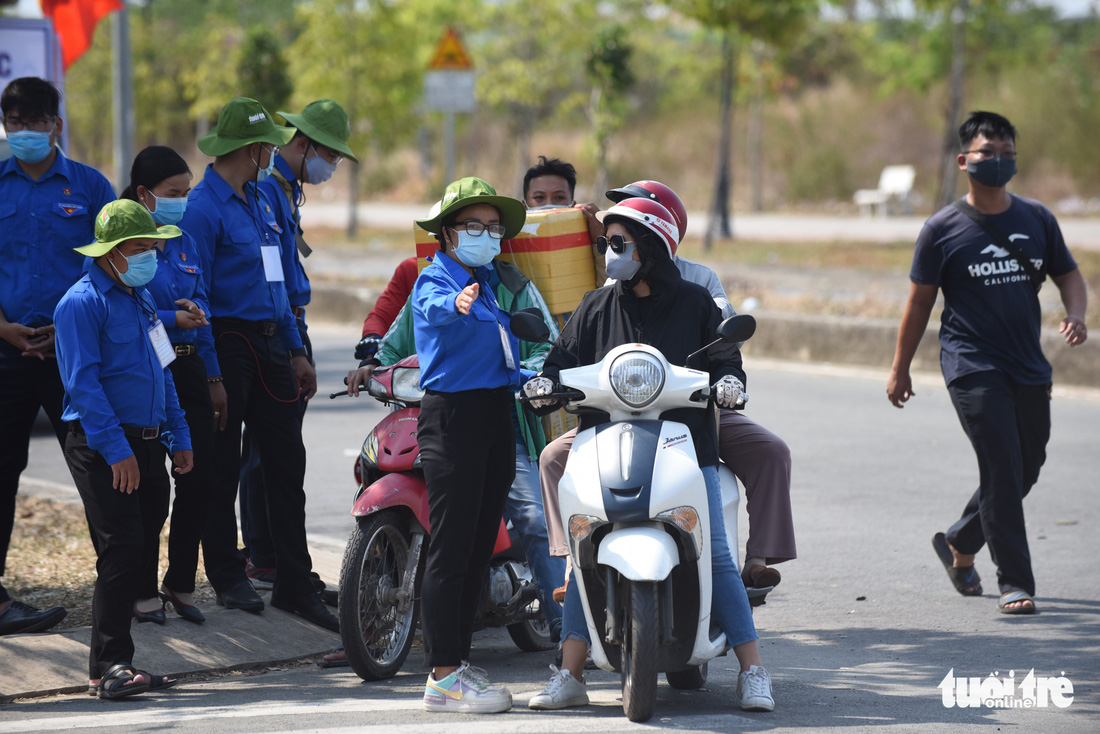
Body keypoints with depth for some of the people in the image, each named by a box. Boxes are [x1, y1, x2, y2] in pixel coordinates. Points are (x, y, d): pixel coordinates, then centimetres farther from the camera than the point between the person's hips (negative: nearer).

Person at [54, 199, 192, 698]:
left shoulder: (140, 297, 17)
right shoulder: (82, 303, -10)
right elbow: (83, 382, -17)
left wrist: (178, 436, 19)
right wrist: (116, 449, -22)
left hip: (147, 446, 8)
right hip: (104, 450, -8)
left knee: (142, 552, 7)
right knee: (121, 550, -14)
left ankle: (116, 661, 13)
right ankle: (107, 665, -12)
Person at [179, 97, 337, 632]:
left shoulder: (260, 200, 16)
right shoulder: (204, 207, -11)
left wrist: (296, 351, 19)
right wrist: (209, 375, -17)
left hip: (270, 345, 8)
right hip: (228, 344, -8)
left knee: (287, 463, 4)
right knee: (223, 467, 3)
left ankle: (294, 584, 7)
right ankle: (227, 577, 16)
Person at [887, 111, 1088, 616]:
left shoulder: (1037, 219, 8)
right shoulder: (943, 229, -3)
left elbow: (1067, 274, 16)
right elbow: (919, 302, 3)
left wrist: (1075, 312, -6)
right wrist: (900, 368, 5)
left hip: (1029, 367, 5)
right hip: (972, 367, -5)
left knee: (1026, 468, 11)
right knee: (1002, 469, -14)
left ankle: (959, 545, 34)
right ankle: (1015, 583, -7)